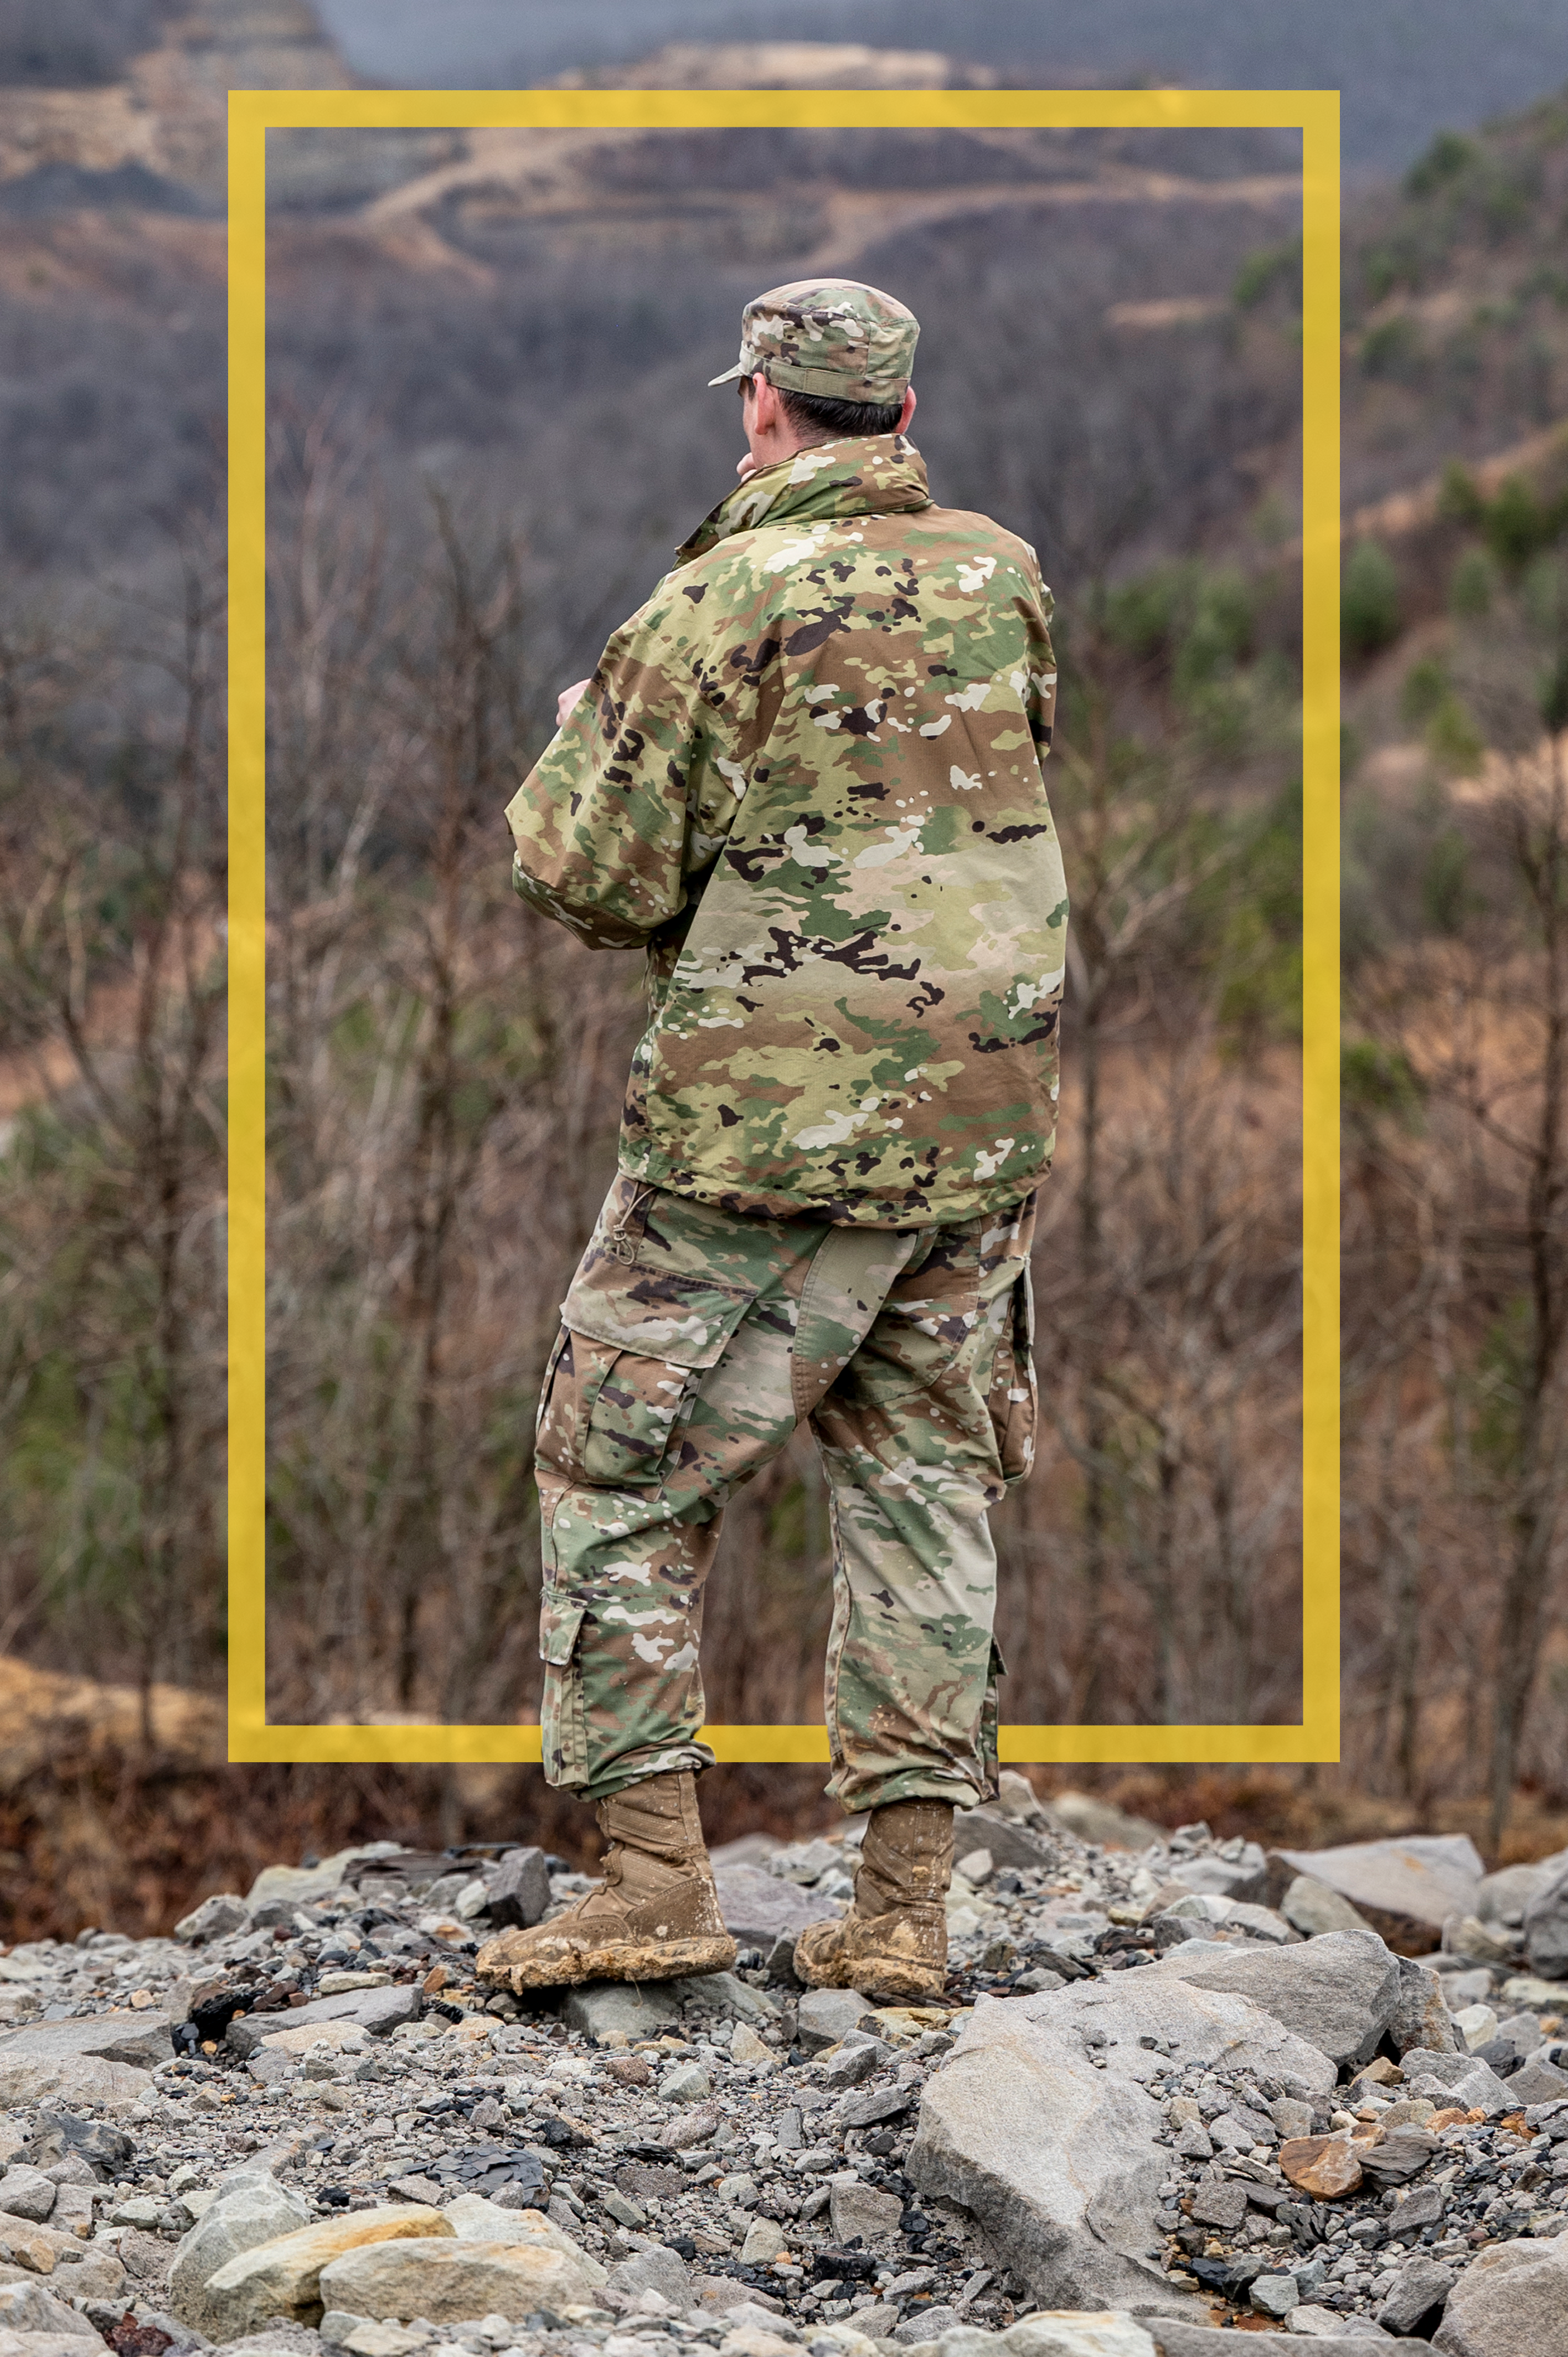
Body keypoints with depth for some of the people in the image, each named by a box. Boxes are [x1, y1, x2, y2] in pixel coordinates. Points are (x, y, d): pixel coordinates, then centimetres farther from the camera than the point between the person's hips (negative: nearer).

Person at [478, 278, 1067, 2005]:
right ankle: (903, 1910, 8)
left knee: (623, 1477, 6)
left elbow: (591, 876, -10)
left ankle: (654, 1883, 1)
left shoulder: (725, 601, -11)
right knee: (921, 1487, 12)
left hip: (766, 1121, -5)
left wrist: (578, 744, 9)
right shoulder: (1005, 579, 6)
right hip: (983, 1111, 5)